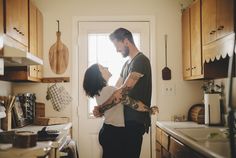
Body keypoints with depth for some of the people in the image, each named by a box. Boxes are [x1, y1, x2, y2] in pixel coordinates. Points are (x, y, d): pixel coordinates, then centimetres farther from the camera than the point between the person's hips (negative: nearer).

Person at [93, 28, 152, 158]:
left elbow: (122, 92, -21)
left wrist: (101, 108, -14)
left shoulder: (141, 60, -14)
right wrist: (100, 106, 0)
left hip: (135, 120, -9)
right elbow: (116, 89, 15)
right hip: (127, 119, 9)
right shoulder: (127, 63, 17)